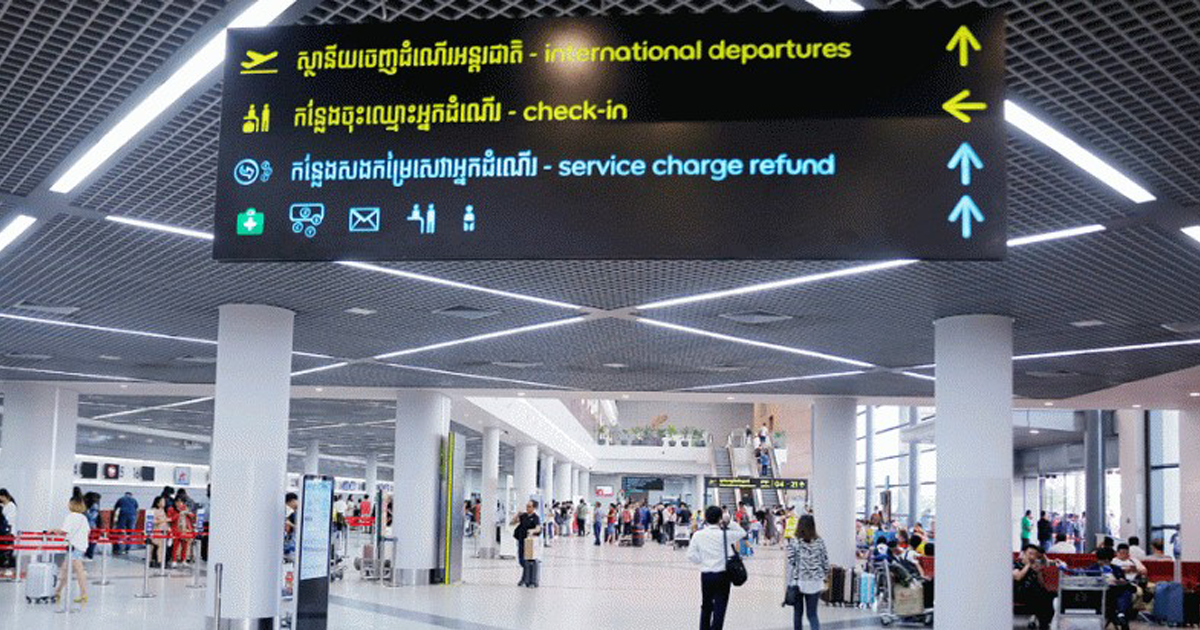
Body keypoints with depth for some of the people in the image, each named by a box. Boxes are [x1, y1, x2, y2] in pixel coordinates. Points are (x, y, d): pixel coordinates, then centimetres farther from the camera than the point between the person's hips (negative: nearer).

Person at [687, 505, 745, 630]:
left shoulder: (698, 535, -4)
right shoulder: (725, 534, -9)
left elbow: (691, 556, -4)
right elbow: (742, 533, 7)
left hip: (705, 575, 3)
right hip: (722, 575, -3)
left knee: (706, 607, 20)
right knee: (719, 608, -2)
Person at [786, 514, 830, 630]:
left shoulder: (793, 543, -10)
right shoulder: (819, 542, -3)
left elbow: (791, 564, -10)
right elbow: (825, 563, 1)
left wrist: (790, 583, -4)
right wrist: (823, 577, 15)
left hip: (798, 582, -1)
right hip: (815, 583, 2)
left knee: (798, 613, 15)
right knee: (812, 614, 6)